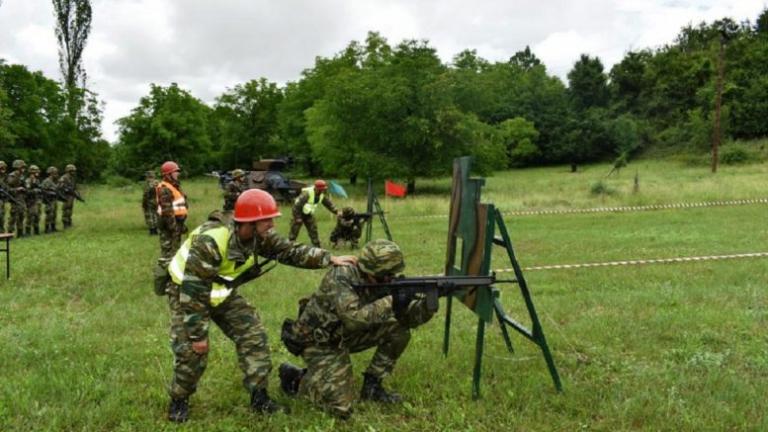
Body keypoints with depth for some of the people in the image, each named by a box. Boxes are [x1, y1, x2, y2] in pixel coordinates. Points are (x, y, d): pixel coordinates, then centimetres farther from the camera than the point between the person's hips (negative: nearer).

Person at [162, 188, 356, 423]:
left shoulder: (260, 236, -16)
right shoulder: (210, 241, -38)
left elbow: (291, 251, -6)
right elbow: (193, 292, -35)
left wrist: (330, 258, -18)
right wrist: (197, 334, -30)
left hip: (223, 293, 7)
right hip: (186, 292, -6)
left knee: (253, 335, -3)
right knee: (191, 350, -16)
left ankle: (259, 397, 7)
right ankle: (179, 401, 11)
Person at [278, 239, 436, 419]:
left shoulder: (381, 282, -9)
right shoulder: (340, 279, -29)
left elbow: (409, 318, -9)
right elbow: (354, 319, -41)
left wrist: (427, 302, -28)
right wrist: (391, 304, -45)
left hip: (346, 335, 7)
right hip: (320, 342, -7)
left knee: (399, 330, -8)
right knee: (341, 407, -16)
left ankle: (371, 385, 5)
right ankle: (296, 376, 8)